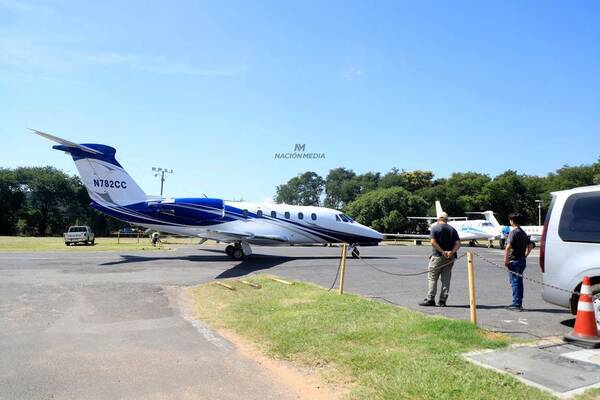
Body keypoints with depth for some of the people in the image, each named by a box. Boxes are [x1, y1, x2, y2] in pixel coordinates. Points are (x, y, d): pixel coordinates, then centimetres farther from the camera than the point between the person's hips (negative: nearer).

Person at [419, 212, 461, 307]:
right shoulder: (452, 230, 11)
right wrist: (452, 252, -15)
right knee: (446, 279, 8)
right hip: (450, 258, 4)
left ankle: (430, 299, 1)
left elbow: (433, 242, -15)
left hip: (437, 256, -4)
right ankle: (442, 301, 9)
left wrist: (442, 252, -18)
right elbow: (458, 243, -1)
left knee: (432, 278, 3)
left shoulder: (435, 228, -2)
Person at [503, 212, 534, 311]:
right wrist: (525, 255, 20)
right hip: (522, 261, 9)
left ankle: (517, 304, -3)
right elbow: (530, 245, 22)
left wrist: (506, 260, -17)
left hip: (514, 261, -9)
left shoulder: (513, 232, -15)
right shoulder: (523, 233, 14)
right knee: (519, 282, 13)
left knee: (515, 282, -5)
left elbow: (508, 247, -23)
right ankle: (518, 303, 20)